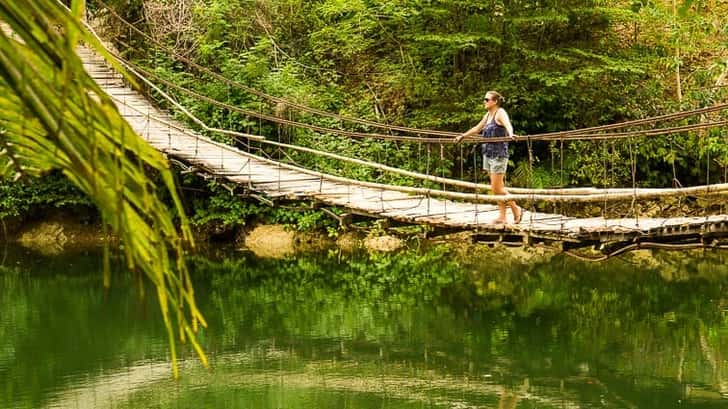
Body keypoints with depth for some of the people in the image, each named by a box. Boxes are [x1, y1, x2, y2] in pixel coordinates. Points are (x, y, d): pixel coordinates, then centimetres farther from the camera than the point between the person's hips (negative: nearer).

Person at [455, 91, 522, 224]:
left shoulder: (500, 113, -9)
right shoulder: (488, 115, 15)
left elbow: (508, 124, -30)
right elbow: (477, 129, 30)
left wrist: (510, 134, -51)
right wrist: (463, 136, 38)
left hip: (498, 155, -8)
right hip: (488, 154, 8)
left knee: (497, 188, -9)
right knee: (497, 188, 7)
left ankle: (516, 209, 4)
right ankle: (502, 216, 8)